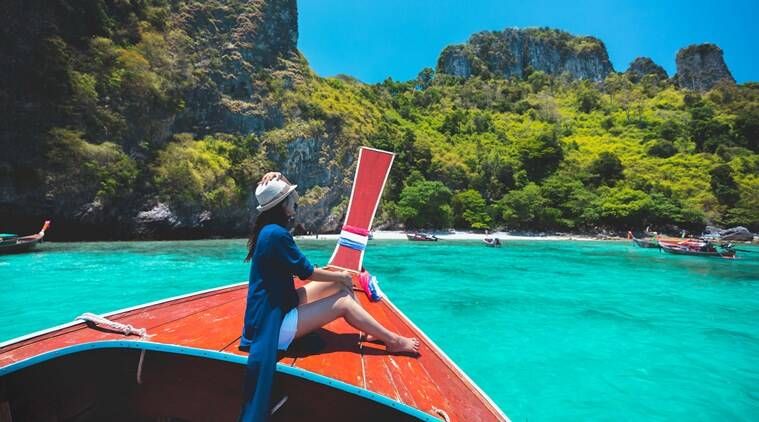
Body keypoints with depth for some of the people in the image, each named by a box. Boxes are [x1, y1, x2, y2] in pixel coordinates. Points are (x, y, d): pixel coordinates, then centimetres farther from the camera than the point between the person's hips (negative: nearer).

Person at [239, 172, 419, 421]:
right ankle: (392, 340, 5)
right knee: (343, 301, -11)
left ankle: (374, 331, 14)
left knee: (340, 284, 7)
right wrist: (341, 276, -1)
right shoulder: (276, 233, -24)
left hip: (275, 306, 10)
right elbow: (307, 273, -17)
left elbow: (299, 269, 14)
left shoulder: (267, 230, 6)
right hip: (274, 324, -10)